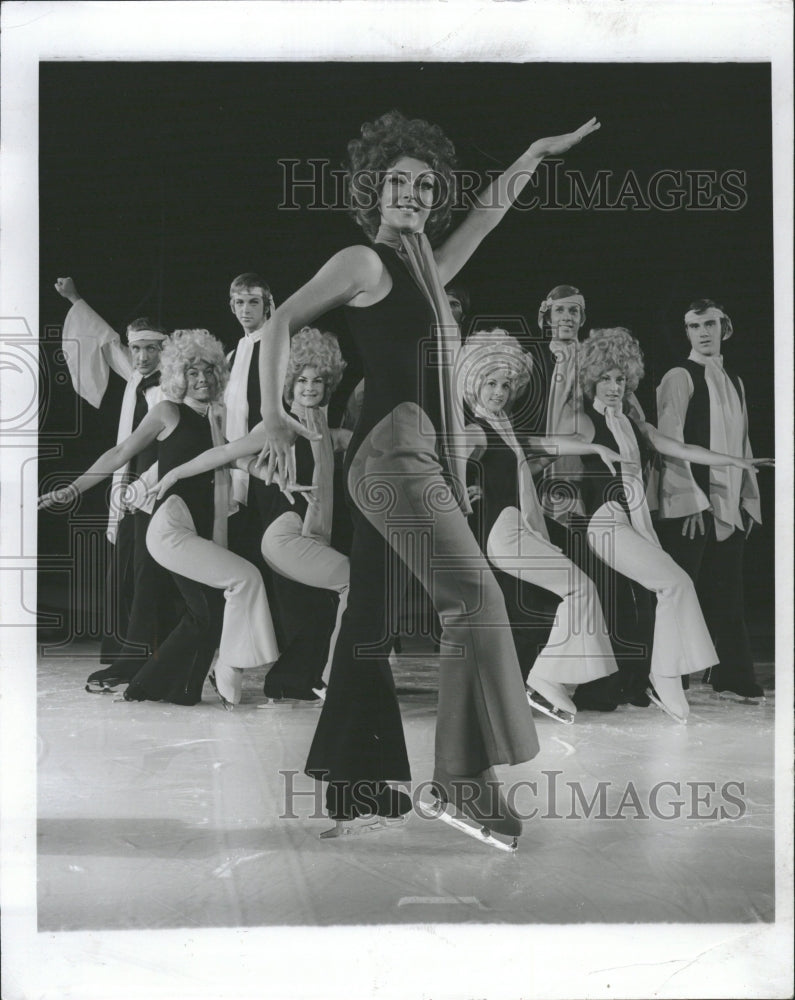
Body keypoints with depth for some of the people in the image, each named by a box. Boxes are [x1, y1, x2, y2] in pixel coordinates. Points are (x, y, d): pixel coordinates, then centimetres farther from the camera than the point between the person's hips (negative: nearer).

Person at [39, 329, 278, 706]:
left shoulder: (218, 419, 16)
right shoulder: (169, 412, 1)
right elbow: (121, 453, 1)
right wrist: (74, 488, -3)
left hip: (203, 530, 7)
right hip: (172, 526, -7)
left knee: (207, 613, 6)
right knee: (244, 577, -19)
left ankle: (150, 686, 20)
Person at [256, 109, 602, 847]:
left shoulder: (425, 269, 22)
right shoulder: (363, 262, 0)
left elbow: (483, 218, 35)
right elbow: (282, 320, -2)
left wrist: (535, 155, 41)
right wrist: (273, 415, -11)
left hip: (424, 459, 9)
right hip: (393, 451, -9)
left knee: (374, 627, 6)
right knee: (474, 597, -17)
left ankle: (354, 792, 10)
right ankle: (465, 781, -16)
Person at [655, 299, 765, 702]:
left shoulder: (734, 381, 16)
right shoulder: (679, 378, -5)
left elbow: (742, 443, 18)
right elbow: (670, 442, -12)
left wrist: (750, 496, 12)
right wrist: (691, 500, -17)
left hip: (730, 505, 6)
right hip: (690, 505, -6)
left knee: (727, 593, 9)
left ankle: (732, 678, 15)